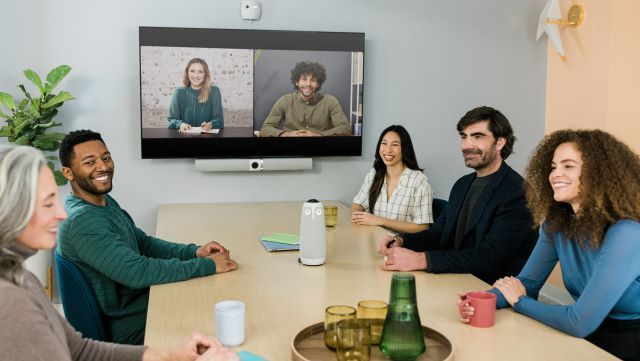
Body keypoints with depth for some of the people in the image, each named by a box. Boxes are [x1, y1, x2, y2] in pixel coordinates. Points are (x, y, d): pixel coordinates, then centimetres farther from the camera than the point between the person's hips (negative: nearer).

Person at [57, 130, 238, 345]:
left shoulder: (106, 202, 8)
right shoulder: (81, 221, -24)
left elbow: (143, 243, 12)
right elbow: (137, 272, -29)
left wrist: (194, 252, -5)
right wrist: (208, 265, -23)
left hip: (144, 298, 9)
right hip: (132, 326, -9)